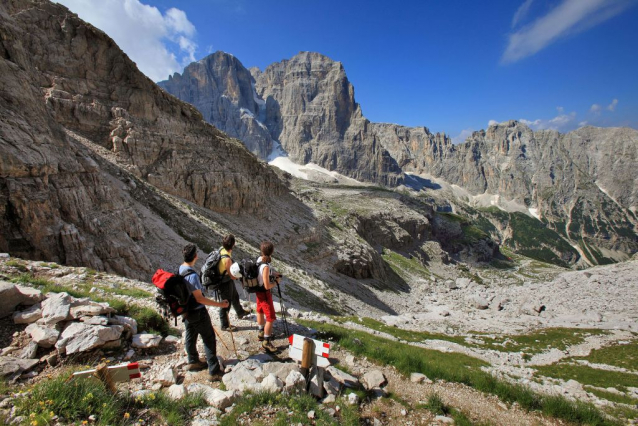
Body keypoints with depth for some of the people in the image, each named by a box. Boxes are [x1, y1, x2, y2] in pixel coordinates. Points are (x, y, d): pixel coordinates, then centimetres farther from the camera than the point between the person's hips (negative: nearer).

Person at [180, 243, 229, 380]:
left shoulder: (181, 269, -2)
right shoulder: (192, 275, -30)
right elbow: (199, 298, -27)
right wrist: (219, 304, -24)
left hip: (187, 311, 9)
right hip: (198, 312, -9)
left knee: (190, 336, 23)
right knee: (209, 339, 0)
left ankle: (193, 362, 41)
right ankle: (214, 371, 6)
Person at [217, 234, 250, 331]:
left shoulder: (222, 250, -10)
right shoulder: (227, 259, -36)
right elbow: (232, 276, -26)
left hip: (228, 280, 9)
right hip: (225, 283, -9)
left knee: (235, 296, 30)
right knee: (226, 304, 10)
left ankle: (240, 312, 55)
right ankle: (225, 325, 30)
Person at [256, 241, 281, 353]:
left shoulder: (259, 259, -7)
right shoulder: (265, 266, -33)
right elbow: (267, 286, -29)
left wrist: (273, 273, 4)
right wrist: (276, 281, -13)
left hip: (258, 290, 10)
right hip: (264, 293, -10)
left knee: (260, 311, 26)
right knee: (271, 318, 1)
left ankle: (261, 333, 47)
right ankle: (266, 342, 11)